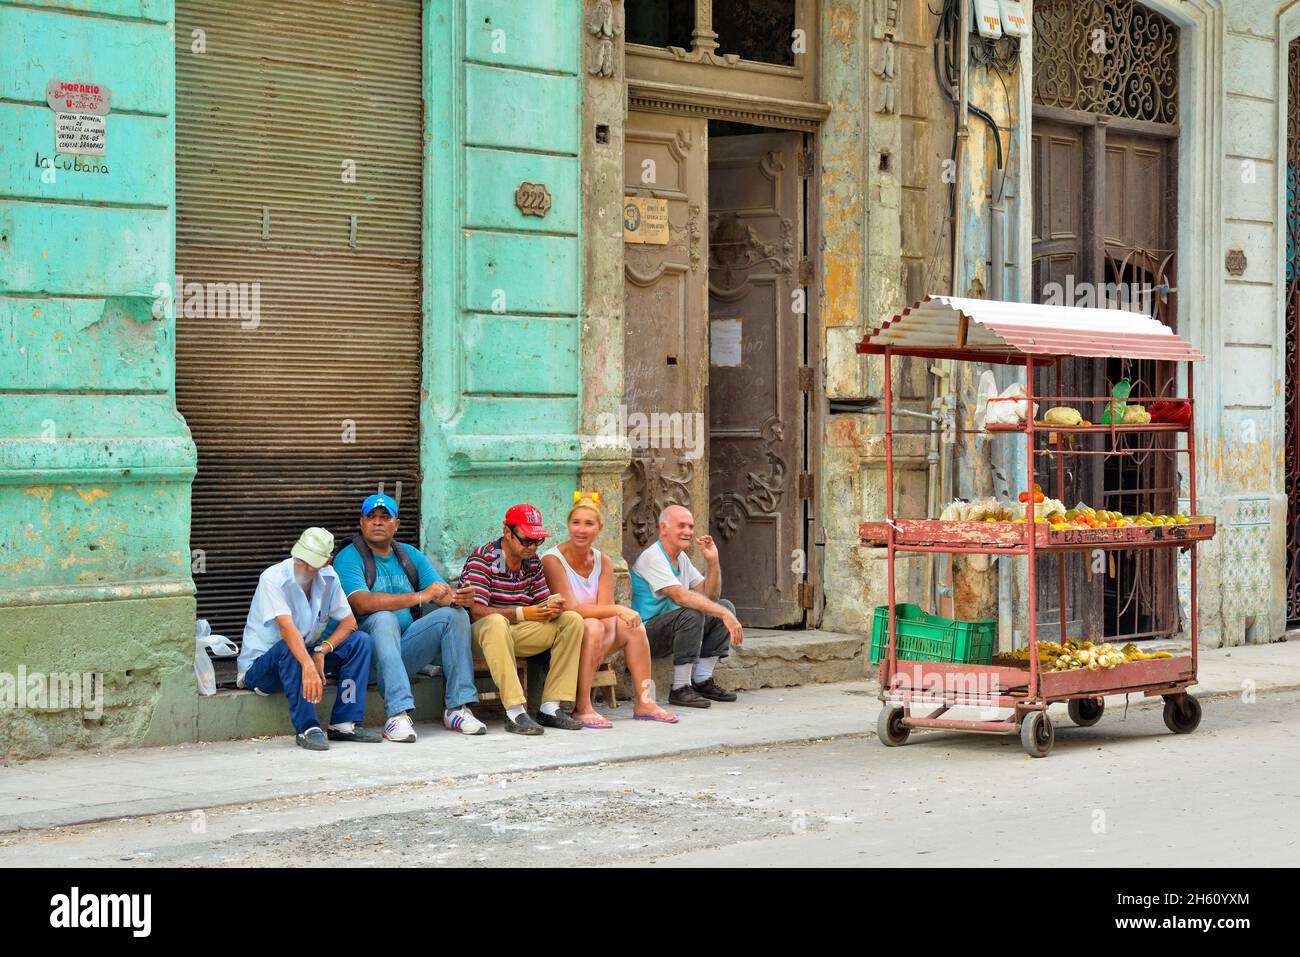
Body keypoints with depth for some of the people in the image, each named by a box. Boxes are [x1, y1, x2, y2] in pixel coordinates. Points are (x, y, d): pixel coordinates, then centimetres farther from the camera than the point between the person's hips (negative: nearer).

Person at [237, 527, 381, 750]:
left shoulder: (328, 577, -4)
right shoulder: (273, 578, -22)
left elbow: (349, 622, -3)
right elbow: (286, 627, -37)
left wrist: (322, 650, -22)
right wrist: (308, 667, -52)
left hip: (307, 655, 6)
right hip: (259, 665, -6)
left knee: (360, 640, -12)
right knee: (288, 648, -38)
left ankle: (345, 724, -18)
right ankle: (307, 729, -37)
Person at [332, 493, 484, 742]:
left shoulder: (410, 555, 16)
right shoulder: (348, 558, -3)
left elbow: (444, 594, 6)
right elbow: (362, 603, -21)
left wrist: (456, 597, -21)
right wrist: (419, 597, -27)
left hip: (406, 650, 5)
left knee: (455, 614, -14)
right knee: (384, 618, -34)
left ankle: (457, 708, -19)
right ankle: (398, 713, -42)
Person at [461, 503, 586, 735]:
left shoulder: (533, 562, 8)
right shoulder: (482, 559, -14)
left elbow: (543, 602, 8)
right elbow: (476, 611, -23)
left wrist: (552, 609, -18)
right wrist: (521, 614, -32)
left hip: (514, 635, 7)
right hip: (480, 634, -7)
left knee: (572, 620, -7)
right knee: (496, 622, -41)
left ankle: (550, 707, -14)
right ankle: (515, 712, -44)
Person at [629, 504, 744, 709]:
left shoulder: (681, 558, 14)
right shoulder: (652, 557, -17)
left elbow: (710, 596, 12)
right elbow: (680, 596, -30)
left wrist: (713, 562, -3)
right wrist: (724, 614, -33)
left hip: (671, 628, 9)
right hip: (645, 633, -9)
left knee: (725, 606, 1)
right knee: (692, 613, -33)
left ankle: (702, 681, 1)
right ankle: (680, 689, -25)